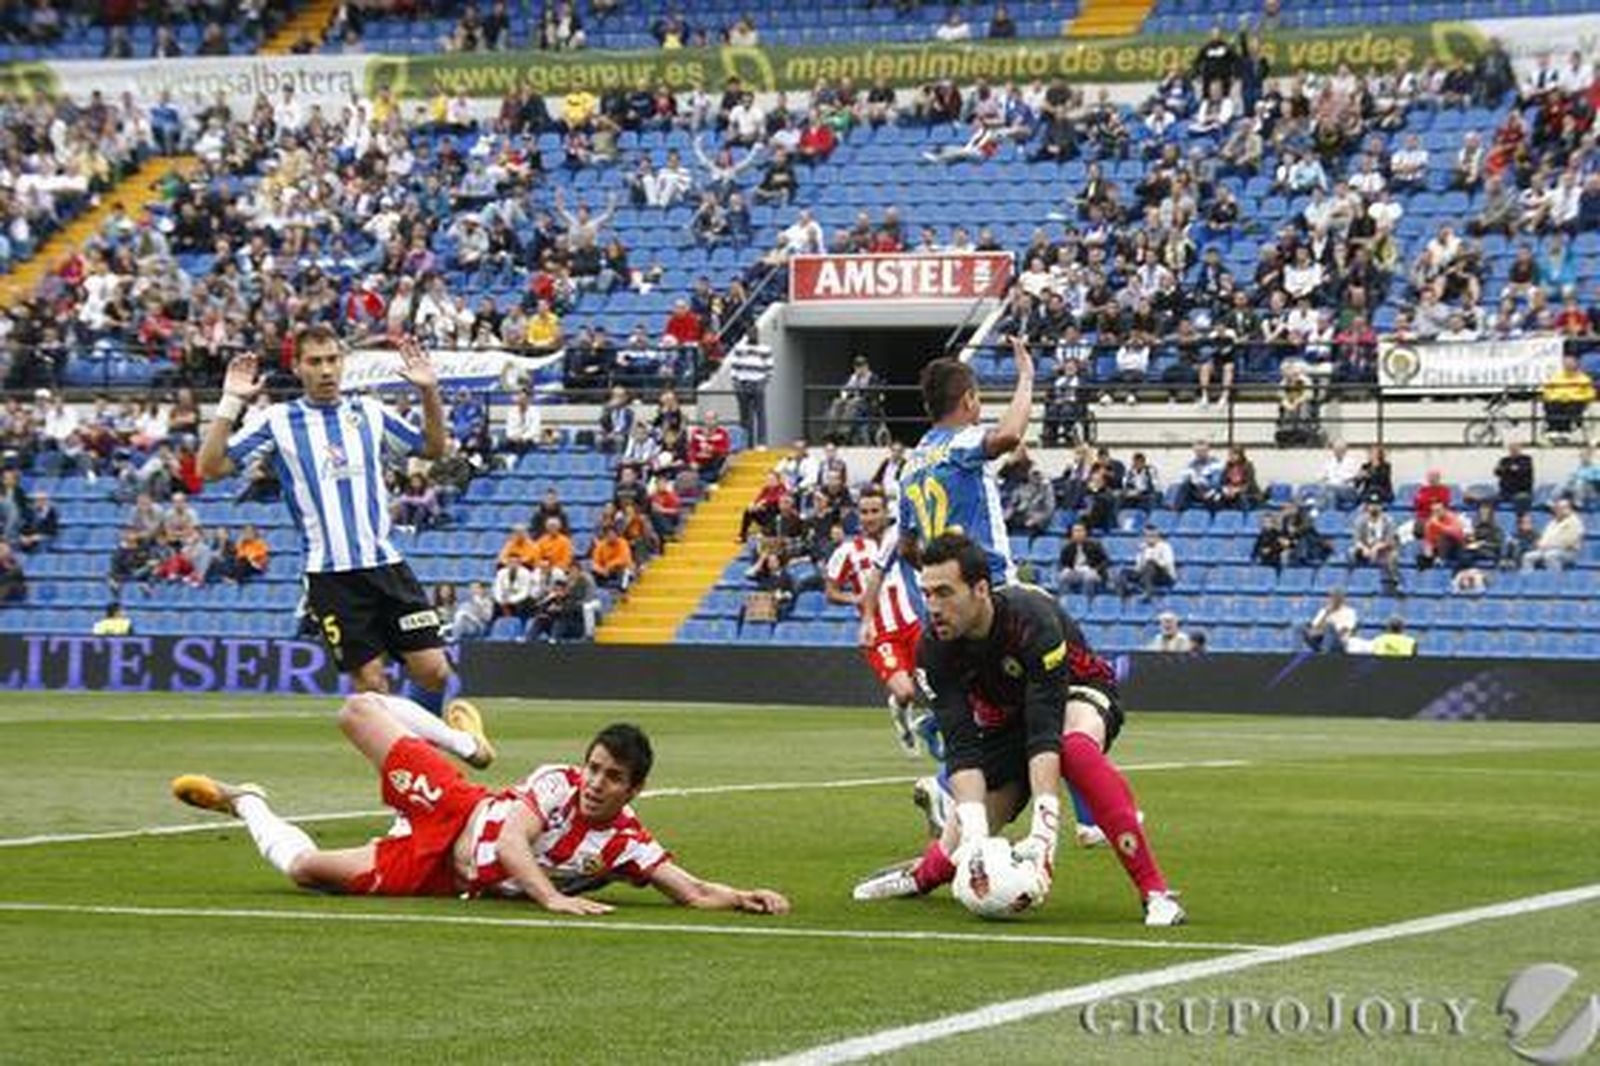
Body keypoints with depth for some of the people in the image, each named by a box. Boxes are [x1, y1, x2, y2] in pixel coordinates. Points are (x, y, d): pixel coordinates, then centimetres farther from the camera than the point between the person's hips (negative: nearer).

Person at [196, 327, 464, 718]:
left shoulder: (369, 412, 11)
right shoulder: (277, 421, 3)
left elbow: (433, 448, 21)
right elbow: (211, 467, -3)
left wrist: (429, 392, 6)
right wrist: (230, 403, -12)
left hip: (386, 564, 3)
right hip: (330, 576, -3)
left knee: (434, 671, -3)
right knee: (370, 684, -5)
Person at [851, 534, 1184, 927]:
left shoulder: (1031, 620, -36)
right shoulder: (934, 649, -23)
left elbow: (1044, 731, -41)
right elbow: (961, 746, -26)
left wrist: (1043, 829, -48)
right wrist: (973, 827, -40)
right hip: (1006, 715, 4)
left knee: (1077, 747, -40)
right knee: (964, 843, -6)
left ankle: (1155, 892, -39)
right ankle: (922, 875, 33)